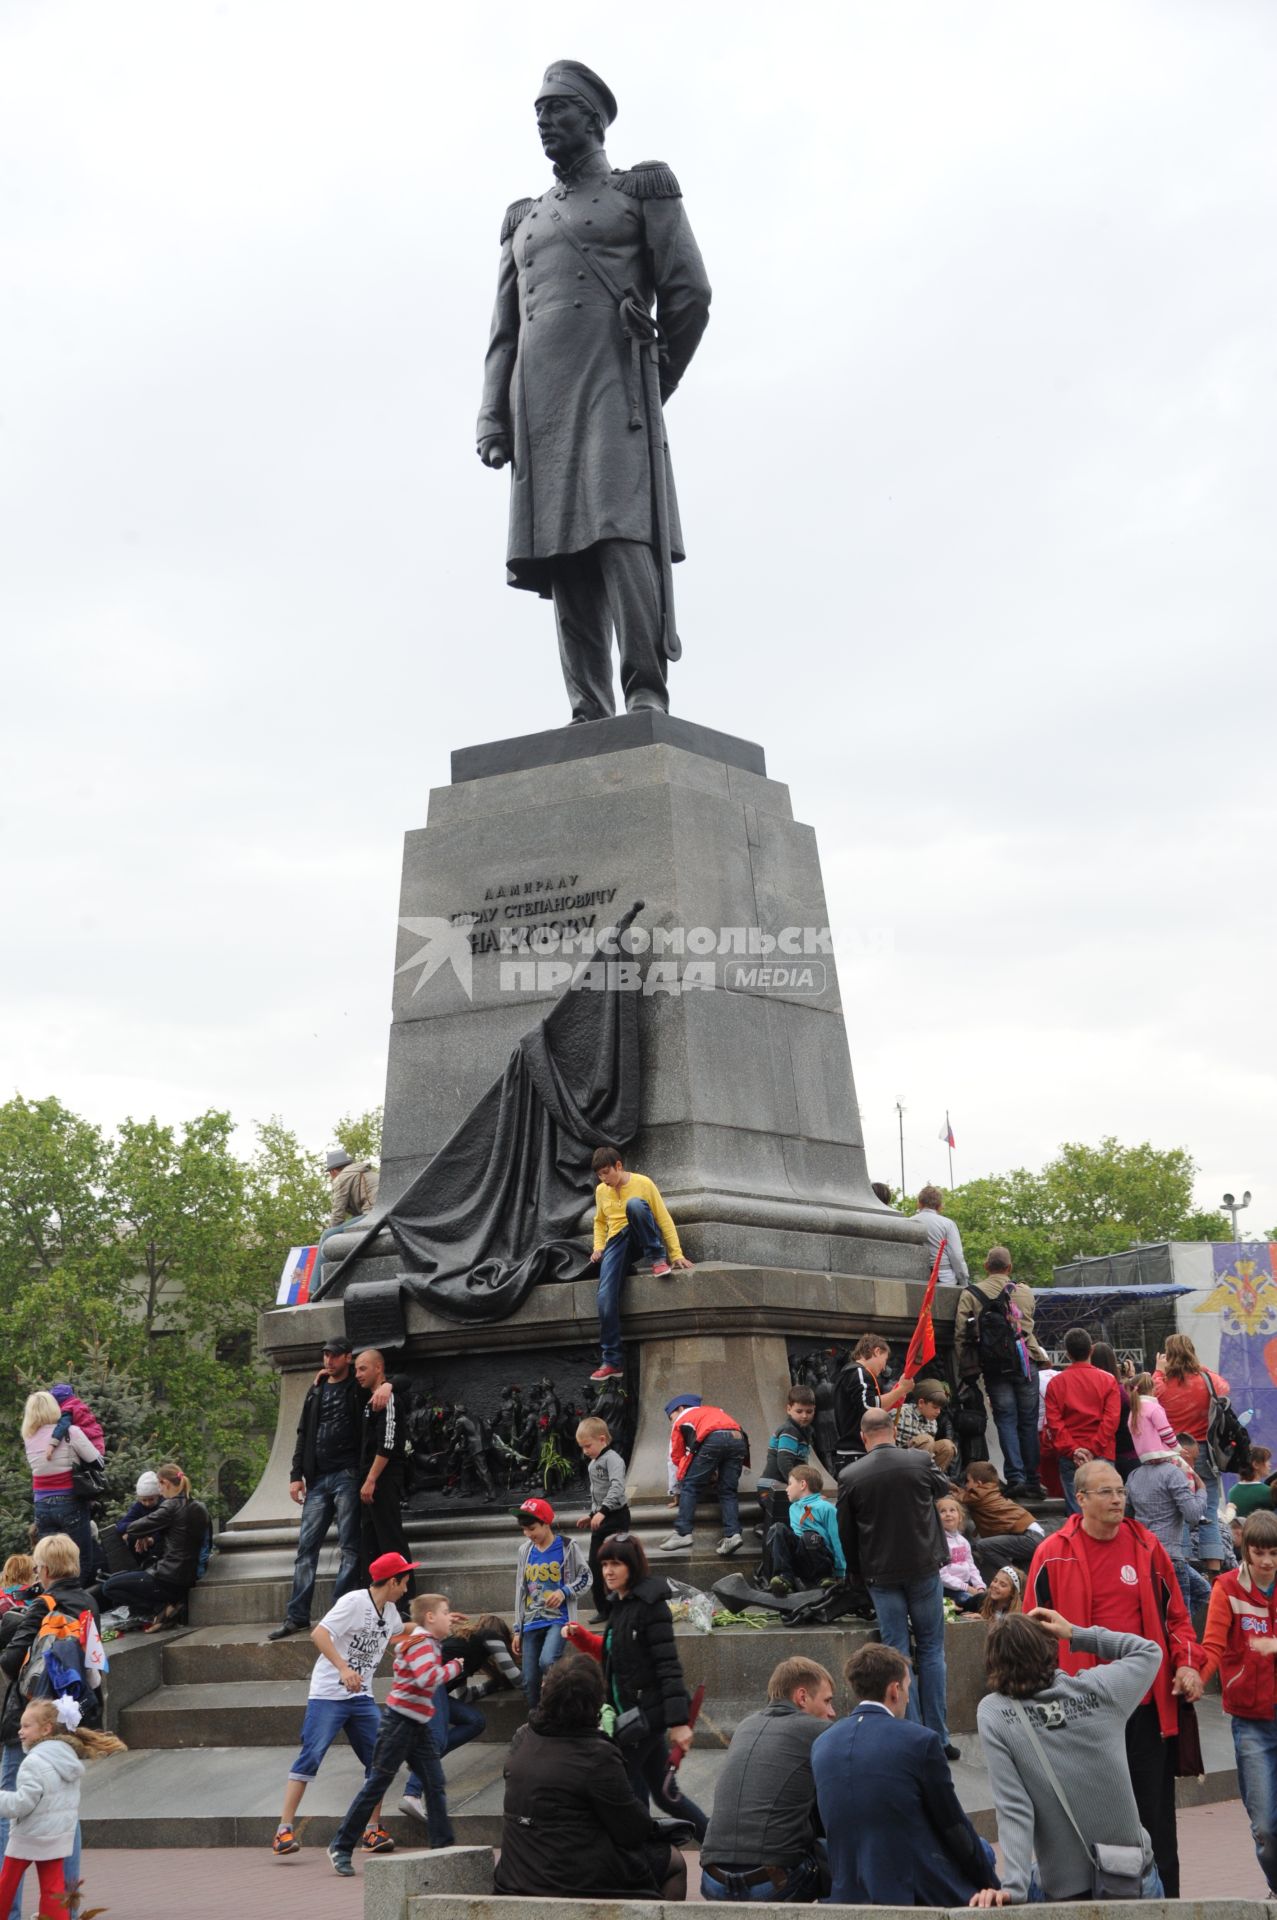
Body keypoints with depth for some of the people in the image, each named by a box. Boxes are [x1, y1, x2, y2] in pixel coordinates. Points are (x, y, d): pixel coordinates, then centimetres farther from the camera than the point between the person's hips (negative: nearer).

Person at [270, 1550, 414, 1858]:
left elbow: (398, 1630, 37)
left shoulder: (390, 1611, 12)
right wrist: (343, 1668, -36)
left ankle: (373, 1829, 12)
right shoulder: (355, 1602, -14)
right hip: (328, 1694, -7)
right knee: (310, 1757, -11)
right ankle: (284, 1829, -7)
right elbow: (319, 1633, -26)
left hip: (362, 1697, 7)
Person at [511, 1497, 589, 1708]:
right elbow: (520, 1590, 14)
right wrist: (518, 1630, 13)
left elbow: (585, 1578, 2)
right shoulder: (525, 1550, 9)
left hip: (558, 1619, -5)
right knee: (529, 1682, 0)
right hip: (532, 1623, 5)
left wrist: (564, 1592, -17)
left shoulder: (567, 1547, -4)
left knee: (547, 1661, -30)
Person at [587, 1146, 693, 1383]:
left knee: (634, 1204, -35)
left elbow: (664, 1219, -1)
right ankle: (612, 1361, -18)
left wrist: (676, 1253, -7)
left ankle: (658, 1259, -24)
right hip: (617, 1242, 3)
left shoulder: (643, 1183, -2)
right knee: (606, 1297, -23)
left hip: (643, 1239, -3)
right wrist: (599, 1247, 9)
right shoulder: (601, 1191, 12)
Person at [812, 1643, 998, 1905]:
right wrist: (992, 1886, 9)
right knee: (982, 1851, 22)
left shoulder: (821, 1745, 4)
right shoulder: (920, 1740, -12)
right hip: (920, 1894, -6)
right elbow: (955, 1827, -5)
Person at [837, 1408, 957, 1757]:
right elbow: (942, 1487, 13)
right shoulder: (919, 1462, -10)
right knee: (931, 1649, 10)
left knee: (896, 1653, 7)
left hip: (881, 1575, 0)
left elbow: (845, 1532, -1)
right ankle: (938, 1738, 10)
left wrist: (857, 1573, 15)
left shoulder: (849, 1477, -9)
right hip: (923, 1569, 0)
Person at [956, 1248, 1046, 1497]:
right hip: (1025, 1363, 1)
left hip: (994, 1367, -1)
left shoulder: (970, 1294, 0)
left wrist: (968, 1369, -1)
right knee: (1028, 1421, 7)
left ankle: (1015, 1476, -9)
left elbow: (961, 1334, -4)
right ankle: (1032, 1481, 8)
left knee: (1006, 1420, 3)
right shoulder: (1025, 1292, 6)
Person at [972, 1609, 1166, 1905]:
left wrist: (1013, 1887, -22)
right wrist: (1076, 1634, 10)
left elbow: (1014, 1811, -18)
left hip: (1063, 1891, -2)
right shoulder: (1099, 1689, -5)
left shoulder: (992, 1714, -10)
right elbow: (1149, 1651, 16)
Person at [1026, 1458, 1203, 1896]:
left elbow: (1175, 1613, 13)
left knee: (1154, 1806, 8)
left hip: (1147, 1701, 2)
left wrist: (1187, 1662, -1)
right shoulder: (1053, 1555, -4)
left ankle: (1163, 1893, 17)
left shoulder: (1147, 1547, 5)